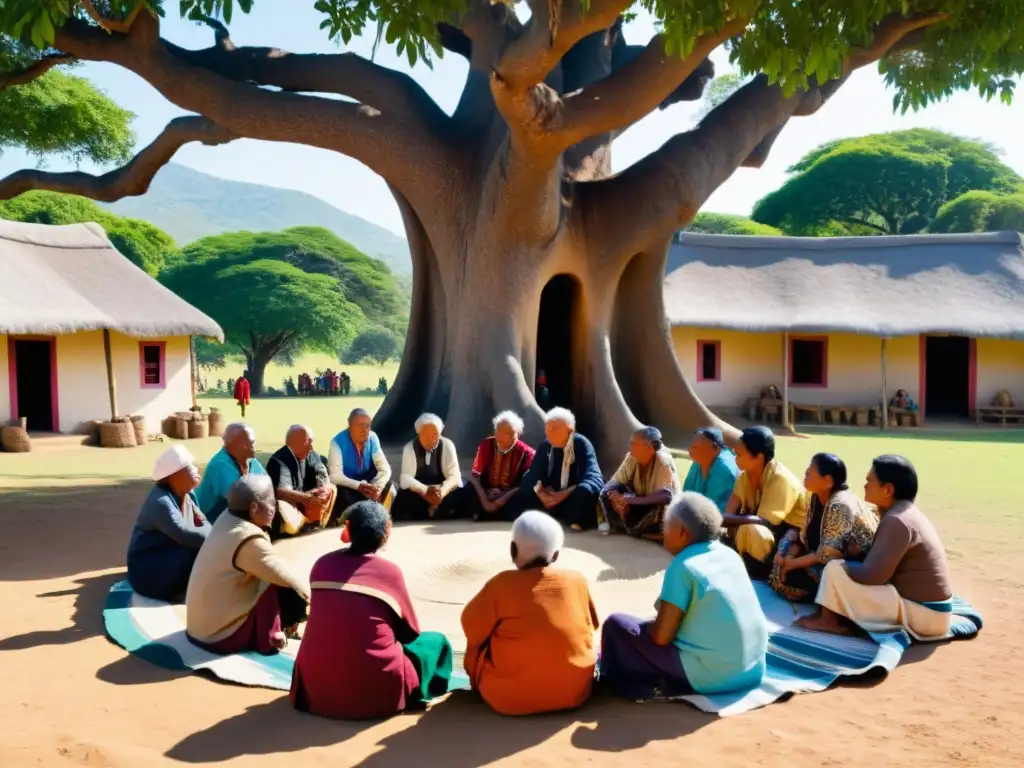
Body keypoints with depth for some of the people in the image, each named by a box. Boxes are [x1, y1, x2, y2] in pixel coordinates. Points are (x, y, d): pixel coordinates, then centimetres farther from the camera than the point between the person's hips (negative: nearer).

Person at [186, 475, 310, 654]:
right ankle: (268, 640, 8)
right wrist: (310, 590, -1)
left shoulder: (226, 520, -1)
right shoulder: (249, 540, -26)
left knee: (275, 578, 13)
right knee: (291, 592, -8)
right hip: (223, 635, -9)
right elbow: (288, 578, -16)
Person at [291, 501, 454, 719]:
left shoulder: (322, 564, 1)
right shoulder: (389, 571, -8)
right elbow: (410, 631, 5)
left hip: (315, 689, 4)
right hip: (375, 694, -4)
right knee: (436, 641, 18)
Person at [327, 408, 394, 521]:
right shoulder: (338, 442, -25)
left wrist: (378, 487, -36)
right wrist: (359, 486, -45)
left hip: (365, 481, 4)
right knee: (341, 493, -36)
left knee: (387, 480, -20)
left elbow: (385, 468, -15)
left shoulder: (372, 438, -14)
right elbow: (335, 476, -31)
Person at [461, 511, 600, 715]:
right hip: (574, 692, 3)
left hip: (510, 697, -2)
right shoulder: (576, 580, -4)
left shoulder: (501, 584, -12)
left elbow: (472, 628, 0)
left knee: (479, 639, 19)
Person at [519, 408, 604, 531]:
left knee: (584, 491, -37)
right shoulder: (545, 446, -2)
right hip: (553, 496, 5)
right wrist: (541, 493, -26)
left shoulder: (581, 444, -18)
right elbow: (533, 477, -4)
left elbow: (595, 480, -29)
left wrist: (564, 494, -36)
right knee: (526, 483, -12)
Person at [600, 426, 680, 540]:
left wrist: (633, 499, -44)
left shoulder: (663, 462, -28)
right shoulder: (632, 458, -12)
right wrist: (613, 494, -34)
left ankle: (633, 530, -13)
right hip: (642, 506, 5)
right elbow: (613, 483, -10)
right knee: (606, 494, -16)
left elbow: (666, 496, -41)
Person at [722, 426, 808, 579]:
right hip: (762, 529, 7)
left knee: (751, 531, -37)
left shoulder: (782, 479, -26)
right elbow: (730, 512, -10)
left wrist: (720, 519, -40)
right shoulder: (744, 476, -4)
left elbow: (763, 521, -35)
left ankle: (761, 579, -14)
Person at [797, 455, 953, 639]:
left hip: (922, 612, -10)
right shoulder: (905, 513, 10)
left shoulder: (896, 520, -21)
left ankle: (829, 621, 5)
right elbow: (877, 563, 15)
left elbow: (872, 575, -23)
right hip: (930, 607, 10)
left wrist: (843, 566, -7)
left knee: (835, 570, -14)